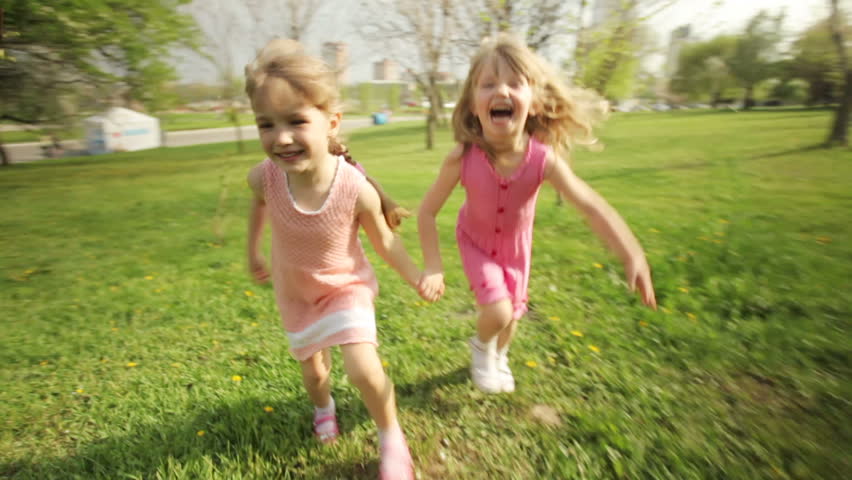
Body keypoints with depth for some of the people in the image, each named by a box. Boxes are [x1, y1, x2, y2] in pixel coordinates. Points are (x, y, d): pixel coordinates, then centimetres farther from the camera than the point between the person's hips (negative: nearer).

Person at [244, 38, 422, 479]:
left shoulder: (357, 190, -35)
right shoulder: (265, 177, -27)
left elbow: (385, 242, -15)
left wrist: (417, 278, -19)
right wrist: (253, 253, 11)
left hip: (347, 287, -3)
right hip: (295, 292, 3)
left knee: (363, 370, -18)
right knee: (312, 370, 21)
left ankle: (392, 440, 15)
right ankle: (323, 407, 60)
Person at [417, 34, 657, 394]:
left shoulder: (544, 158, -31)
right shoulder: (462, 159, -33)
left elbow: (591, 206, -29)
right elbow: (427, 211, -23)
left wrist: (633, 257, -35)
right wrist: (432, 267, -28)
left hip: (516, 244, 2)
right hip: (476, 241, -2)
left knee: (513, 313, 17)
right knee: (497, 312, -17)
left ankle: (499, 357, 53)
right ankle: (481, 348, 22)